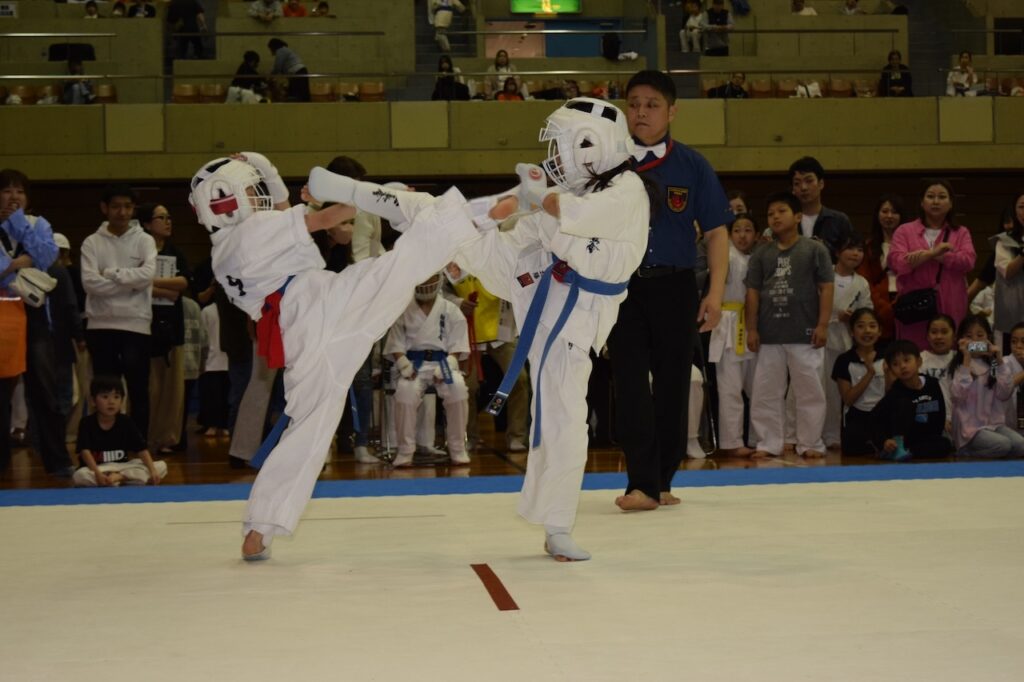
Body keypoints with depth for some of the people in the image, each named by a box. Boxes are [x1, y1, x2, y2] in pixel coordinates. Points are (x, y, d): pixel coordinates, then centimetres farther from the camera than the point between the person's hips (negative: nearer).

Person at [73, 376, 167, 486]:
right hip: (97, 468, -3)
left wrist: (152, 471, -25)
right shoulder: (87, 423, -8)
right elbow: (85, 451, -19)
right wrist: (97, 474, -36)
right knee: (80, 476, -39)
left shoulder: (126, 423, -2)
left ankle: (119, 477, -23)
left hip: (122, 467, 3)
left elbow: (141, 449, -8)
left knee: (161, 466, -14)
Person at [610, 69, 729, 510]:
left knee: (673, 386, 7)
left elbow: (716, 231, 4)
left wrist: (715, 292, -4)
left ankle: (662, 480, 18)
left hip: (675, 287, 1)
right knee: (631, 386, -6)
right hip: (622, 286, -1)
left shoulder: (692, 166, 2)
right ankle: (642, 485, -7)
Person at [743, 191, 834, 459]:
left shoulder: (815, 249, 0)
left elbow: (826, 288, -2)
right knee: (765, 393, 6)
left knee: (809, 391, 3)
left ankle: (810, 444, 12)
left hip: (805, 334, -3)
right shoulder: (761, 254, 9)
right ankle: (768, 444, 14)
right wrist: (752, 329, 2)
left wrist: (822, 324, -9)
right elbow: (753, 292, 8)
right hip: (769, 335, 3)